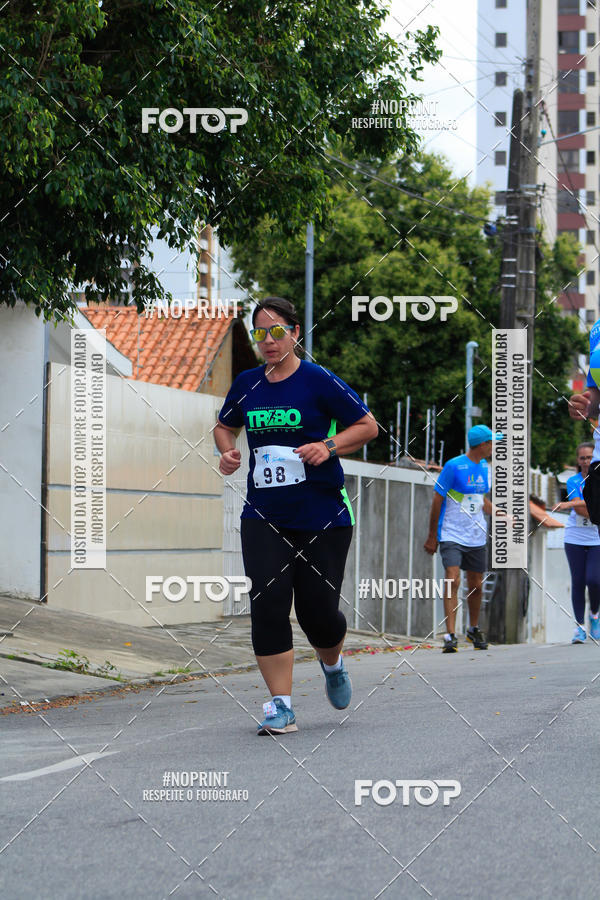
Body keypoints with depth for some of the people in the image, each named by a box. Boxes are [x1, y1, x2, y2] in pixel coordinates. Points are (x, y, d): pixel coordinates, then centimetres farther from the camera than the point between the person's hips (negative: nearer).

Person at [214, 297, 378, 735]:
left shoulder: (319, 381, -7)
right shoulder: (247, 384, 6)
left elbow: (368, 426, -1)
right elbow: (225, 426, 25)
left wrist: (329, 446, -17)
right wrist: (227, 452, 4)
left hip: (323, 516, -3)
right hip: (264, 515, 3)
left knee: (317, 608, -1)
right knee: (268, 600, -13)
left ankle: (333, 664, 36)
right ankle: (281, 706, -8)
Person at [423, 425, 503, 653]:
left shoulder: (484, 467, 9)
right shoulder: (453, 466, -11)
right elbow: (437, 500, -7)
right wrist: (432, 536, -6)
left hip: (476, 537, 6)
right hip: (451, 535, -6)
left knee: (476, 585, 11)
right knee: (453, 580, -18)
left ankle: (473, 629, 30)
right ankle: (450, 636, -19)